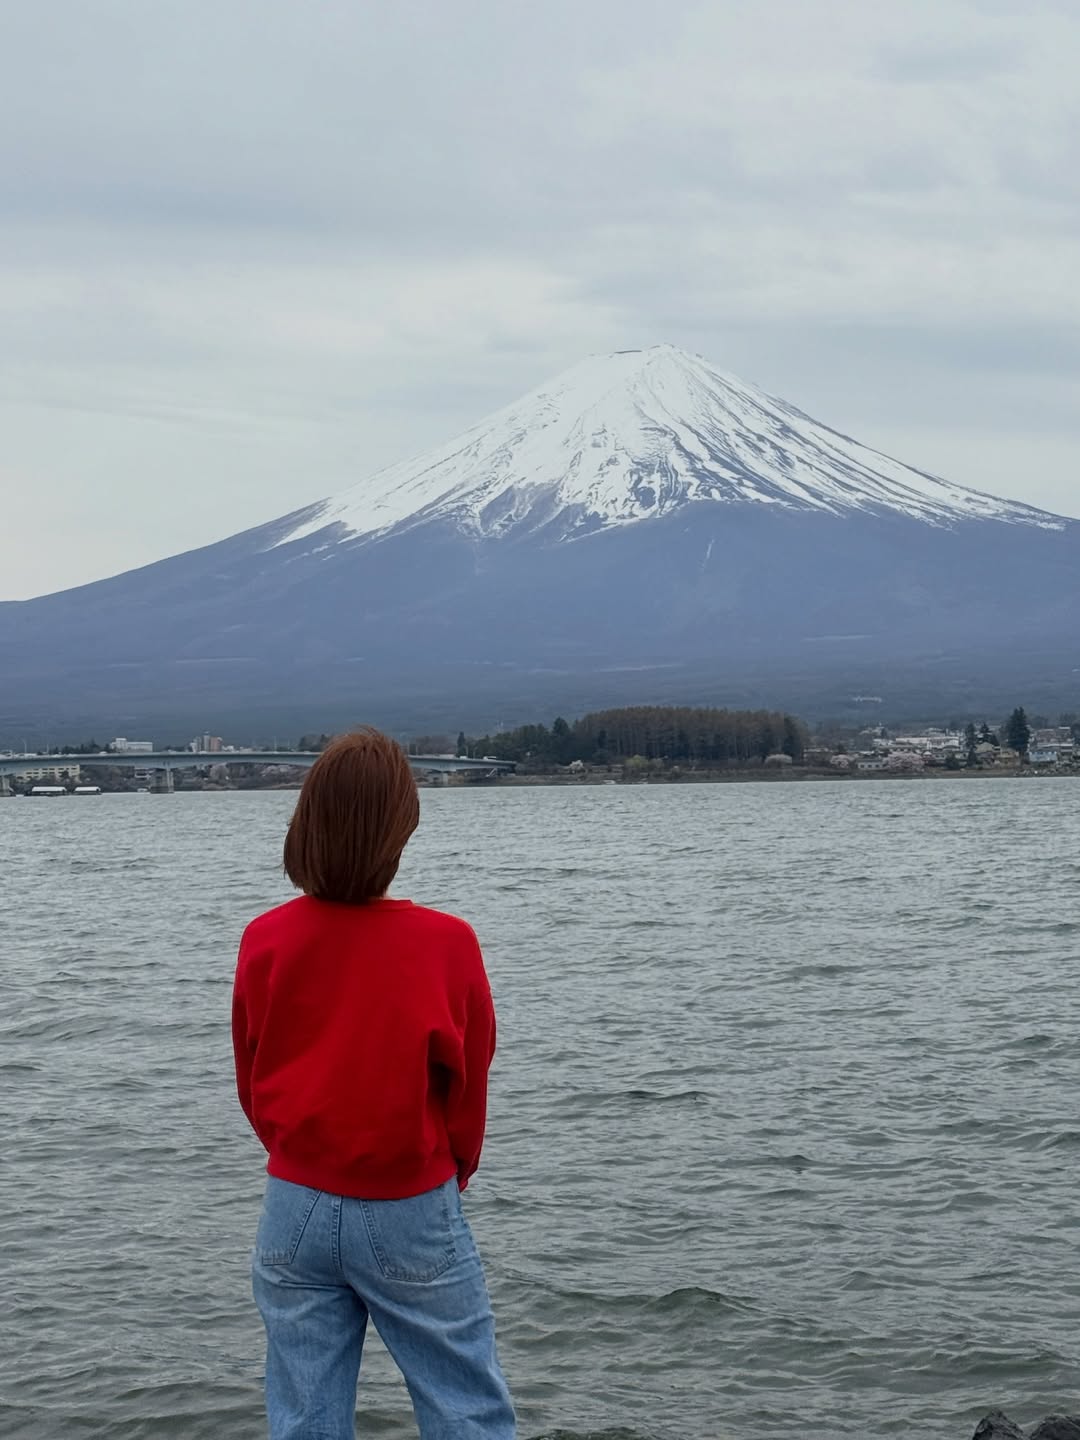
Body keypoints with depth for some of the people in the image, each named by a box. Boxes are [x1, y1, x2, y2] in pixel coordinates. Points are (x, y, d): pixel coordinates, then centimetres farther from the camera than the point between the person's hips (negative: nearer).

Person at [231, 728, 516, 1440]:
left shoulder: (265, 941, -6)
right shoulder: (446, 943, -14)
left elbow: (253, 1084, 5)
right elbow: (469, 1083, -2)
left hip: (297, 1210, 3)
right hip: (412, 1214, -3)